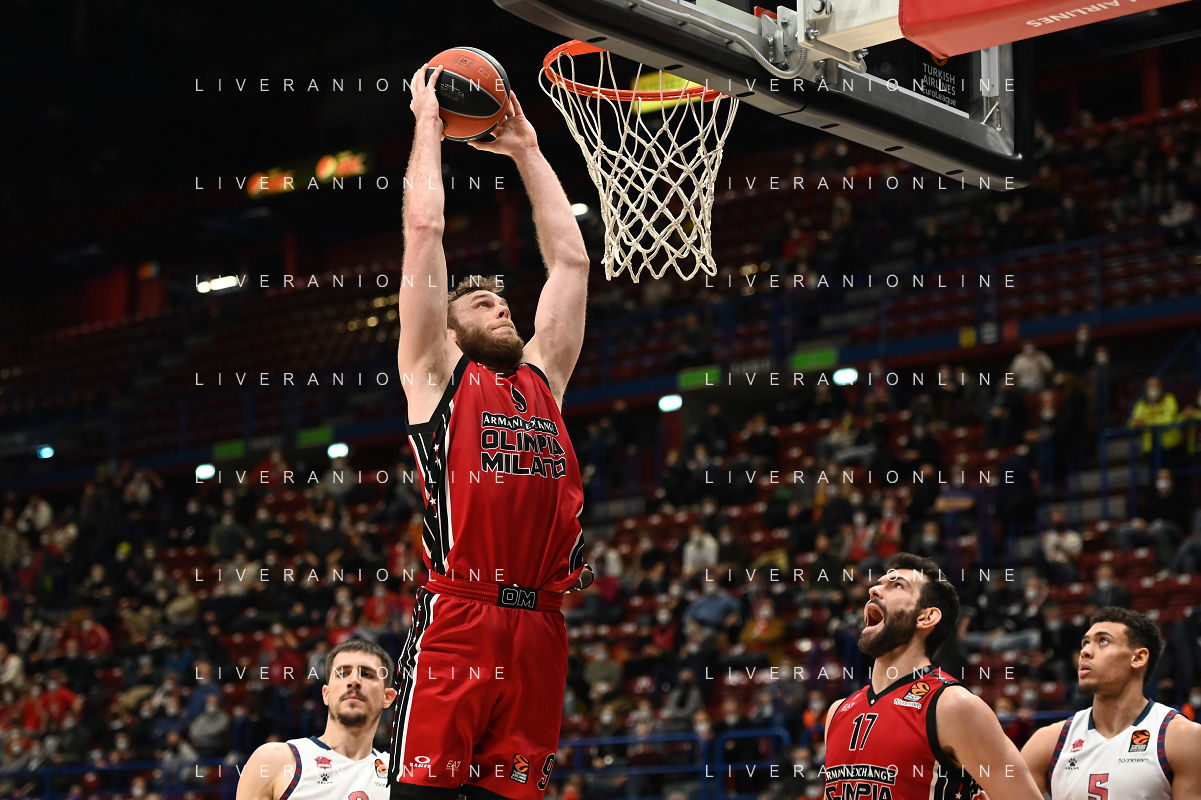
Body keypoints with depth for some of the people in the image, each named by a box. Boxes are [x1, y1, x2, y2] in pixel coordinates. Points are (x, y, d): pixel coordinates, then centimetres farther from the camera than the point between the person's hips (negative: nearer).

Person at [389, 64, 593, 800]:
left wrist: (528, 151, 31)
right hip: (456, 622, -5)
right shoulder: (436, 373, 10)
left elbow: (570, 258, 26)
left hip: (538, 627, 5)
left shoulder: (542, 378, 22)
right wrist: (429, 124, 16)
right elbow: (424, 227, 7)